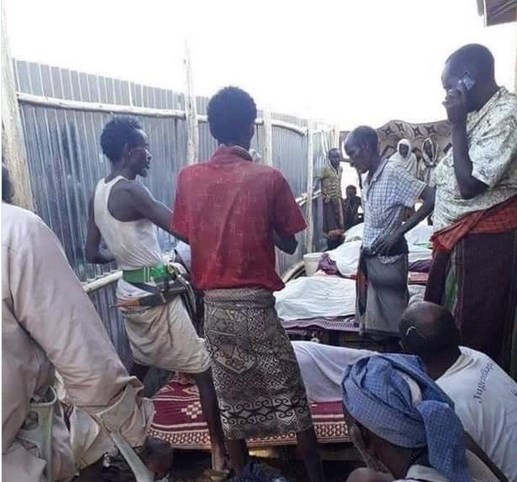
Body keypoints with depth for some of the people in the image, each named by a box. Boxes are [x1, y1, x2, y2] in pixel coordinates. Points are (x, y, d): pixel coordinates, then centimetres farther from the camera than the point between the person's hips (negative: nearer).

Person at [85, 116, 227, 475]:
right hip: (155, 296, -9)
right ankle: (221, 451, 12)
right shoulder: (131, 190, -20)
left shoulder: (99, 192, 7)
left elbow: (93, 254, 12)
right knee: (205, 369, 1)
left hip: (130, 292, 9)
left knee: (141, 365, 27)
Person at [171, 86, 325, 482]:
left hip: (214, 306, 4)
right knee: (291, 399, 14)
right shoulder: (268, 178, -10)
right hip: (256, 305, -3)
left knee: (232, 402, 19)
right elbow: (289, 244, -2)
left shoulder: (188, 178, -1)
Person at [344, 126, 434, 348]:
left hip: (389, 257, -8)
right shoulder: (368, 179, 10)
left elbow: (431, 198, -20)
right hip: (370, 257, 9)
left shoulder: (392, 174, -15)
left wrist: (398, 232, -21)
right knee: (377, 320, 16)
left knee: (392, 320, 2)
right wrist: (364, 252, 15)